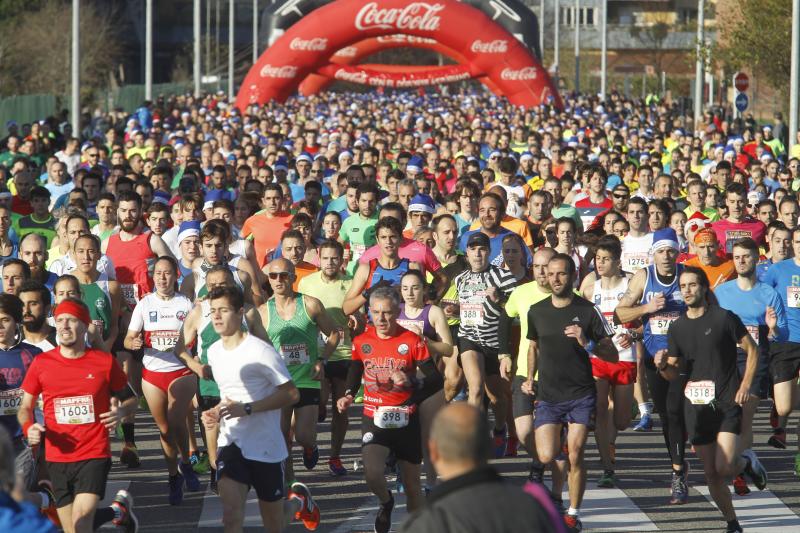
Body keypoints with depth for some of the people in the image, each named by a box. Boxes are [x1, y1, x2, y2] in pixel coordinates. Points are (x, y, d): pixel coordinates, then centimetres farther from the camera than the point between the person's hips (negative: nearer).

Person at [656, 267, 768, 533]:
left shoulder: (723, 318, -6)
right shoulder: (677, 327, 7)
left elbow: (752, 350, 2)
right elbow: (673, 373, 11)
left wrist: (745, 386, -7)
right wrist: (662, 364, -11)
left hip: (727, 403, -4)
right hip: (696, 406, 4)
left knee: (724, 468, -16)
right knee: (711, 474, 5)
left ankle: (747, 462, 18)